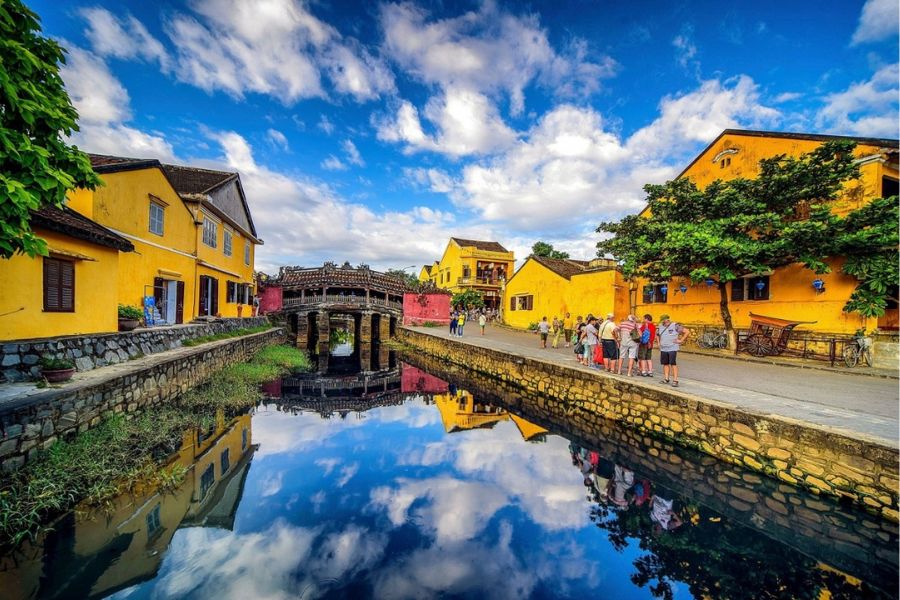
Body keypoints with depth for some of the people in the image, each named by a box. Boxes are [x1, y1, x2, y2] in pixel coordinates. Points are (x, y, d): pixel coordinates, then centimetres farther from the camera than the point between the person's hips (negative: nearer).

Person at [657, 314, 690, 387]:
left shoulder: (675, 326, -9)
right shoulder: (660, 326, 8)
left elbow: (687, 332, -11)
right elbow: (657, 334, 27)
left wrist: (681, 340, -10)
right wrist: (659, 343, 16)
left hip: (672, 349, -5)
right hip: (663, 349, 5)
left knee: (673, 364, -8)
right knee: (665, 364, 9)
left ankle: (675, 381, -6)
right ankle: (666, 379, 17)